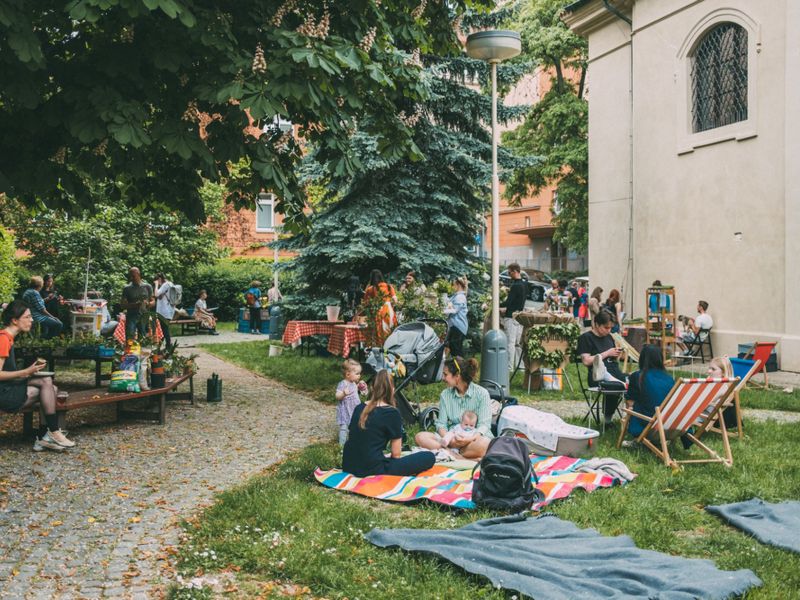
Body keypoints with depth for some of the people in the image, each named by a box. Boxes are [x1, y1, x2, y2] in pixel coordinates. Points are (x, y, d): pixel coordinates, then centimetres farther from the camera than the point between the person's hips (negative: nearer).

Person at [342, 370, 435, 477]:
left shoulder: (359, 408, 9)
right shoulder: (392, 413, -8)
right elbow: (396, 454, -4)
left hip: (349, 468, 7)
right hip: (372, 471, -7)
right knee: (428, 457, -1)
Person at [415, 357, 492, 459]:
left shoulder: (481, 393, -1)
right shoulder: (445, 394, 11)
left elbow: (484, 425, -8)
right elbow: (441, 424, 5)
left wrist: (470, 438, -28)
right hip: (452, 438, 5)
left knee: (484, 444, -40)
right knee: (421, 437, -23)